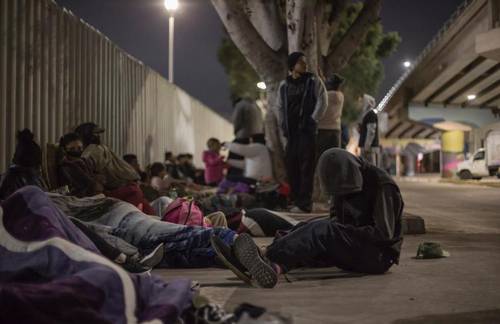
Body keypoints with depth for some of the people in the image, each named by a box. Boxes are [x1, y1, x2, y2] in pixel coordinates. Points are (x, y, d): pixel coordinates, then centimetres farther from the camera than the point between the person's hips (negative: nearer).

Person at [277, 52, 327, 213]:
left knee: (306, 167, -8)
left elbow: (322, 102, -4)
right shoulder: (284, 85, 11)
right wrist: (283, 125, 10)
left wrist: (313, 120, -10)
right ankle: (296, 200, 16)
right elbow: (280, 107, 20)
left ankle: (305, 204, -7)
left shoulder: (313, 81, 1)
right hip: (291, 131, 5)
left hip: (307, 130, -5)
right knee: (291, 165, 6)